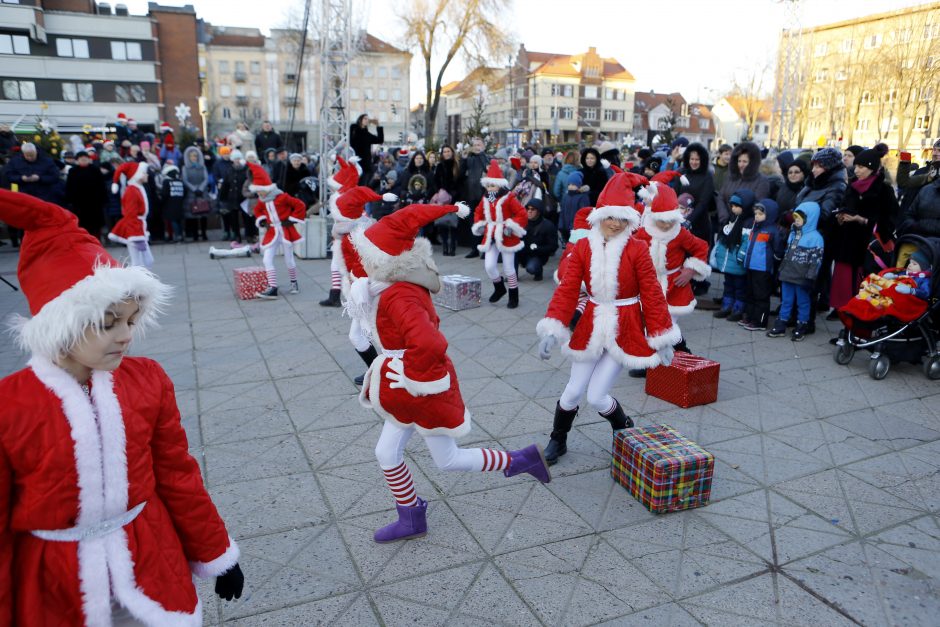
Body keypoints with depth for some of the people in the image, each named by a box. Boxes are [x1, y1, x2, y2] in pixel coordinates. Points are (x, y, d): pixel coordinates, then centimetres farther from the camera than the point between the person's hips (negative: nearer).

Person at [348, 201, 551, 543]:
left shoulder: (399, 297, -30)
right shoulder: (394, 286, -3)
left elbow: (430, 345, -41)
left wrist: (412, 377, -28)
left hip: (425, 390, -9)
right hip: (405, 391, 9)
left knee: (448, 460, 9)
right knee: (387, 453, 14)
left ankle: (521, 459, 24)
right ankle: (411, 520, 32)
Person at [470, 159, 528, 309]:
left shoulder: (508, 198, -12)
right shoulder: (485, 199, 6)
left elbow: (522, 214, -14)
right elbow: (478, 212, 22)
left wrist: (512, 226, -20)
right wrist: (479, 225, 8)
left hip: (506, 238, -5)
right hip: (490, 237, 5)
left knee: (508, 268, 2)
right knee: (489, 266, -4)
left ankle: (514, 297, 17)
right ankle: (499, 288, 24)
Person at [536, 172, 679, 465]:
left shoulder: (637, 249, -11)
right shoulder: (583, 247, -4)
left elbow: (652, 295, -8)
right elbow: (567, 289, -9)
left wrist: (663, 339, -5)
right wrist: (551, 329, -19)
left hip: (624, 330, -3)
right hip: (591, 326, 3)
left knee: (596, 397, -2)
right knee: (572, 392, 9)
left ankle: (625, 429, 31)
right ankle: (557, 440, 35)